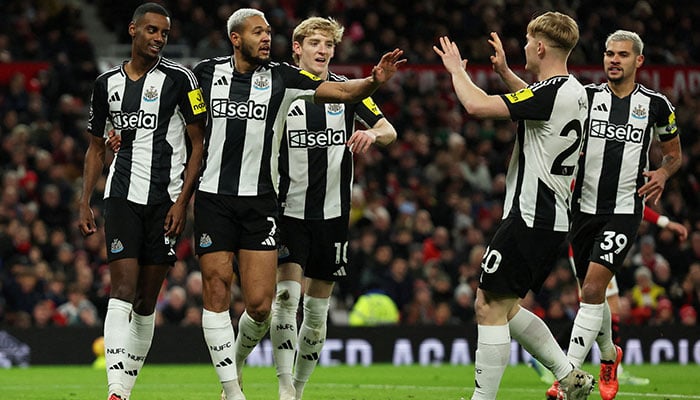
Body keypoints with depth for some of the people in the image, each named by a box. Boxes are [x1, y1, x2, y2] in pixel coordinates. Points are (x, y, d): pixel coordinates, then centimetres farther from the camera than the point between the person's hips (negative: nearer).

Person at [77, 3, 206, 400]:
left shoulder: (178, 79, -1)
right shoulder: (108, 83, 10)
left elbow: (199, 145, -2)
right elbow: (97, 147, 18)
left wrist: (182, 202, -10)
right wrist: (85, 203, 9)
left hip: (166, 199, -1)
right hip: (122, 196, 2)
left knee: (146, 300, 3)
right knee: (124, 289, -12)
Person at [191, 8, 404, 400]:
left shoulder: (282, 77, 1)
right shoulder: (207, 73, 4)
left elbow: (342, 91, -7)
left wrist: (374, 81, -25)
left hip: (260, 201, 0)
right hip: (213, 198, 0)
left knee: (260, 304, -5)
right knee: (217, 291, -4)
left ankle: (236, 363, 24)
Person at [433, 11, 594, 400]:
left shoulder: (552, 92, -19)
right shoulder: (575, 93, 11)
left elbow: (478, 105, -24)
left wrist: (456, 69, -7)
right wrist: (505, 72, 40)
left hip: (530, 218, -10)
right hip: (554, 219, 10)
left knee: (489, 308, -6)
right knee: (505, 308, 18)